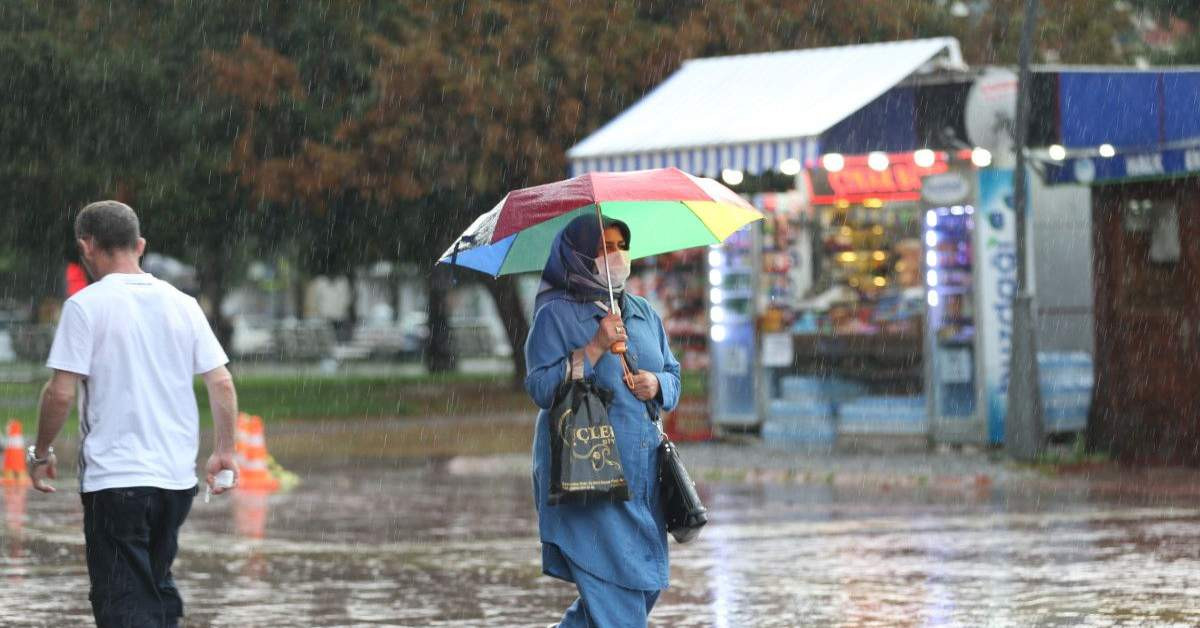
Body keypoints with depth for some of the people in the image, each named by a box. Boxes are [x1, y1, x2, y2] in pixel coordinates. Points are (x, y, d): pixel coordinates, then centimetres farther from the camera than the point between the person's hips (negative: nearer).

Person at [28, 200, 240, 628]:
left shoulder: (86, 305, -8)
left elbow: (60, 393, -11)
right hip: (178, 476, 6)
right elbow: (222, 384, 5)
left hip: (114, 477, -6)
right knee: (159, 589, 20)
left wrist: (40, 453, 2)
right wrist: (224, 451, 15)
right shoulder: (183, 304, 7)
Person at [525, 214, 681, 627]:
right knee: (614, 580, -11)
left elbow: (673, 375, 20)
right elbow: (541, 387, -11)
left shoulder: (643, 313, 16)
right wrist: (594, 349, -19)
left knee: (647, 581, 7)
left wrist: (657, 384, -3)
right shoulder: (555, 314, -3)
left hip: (641, 469, 7)